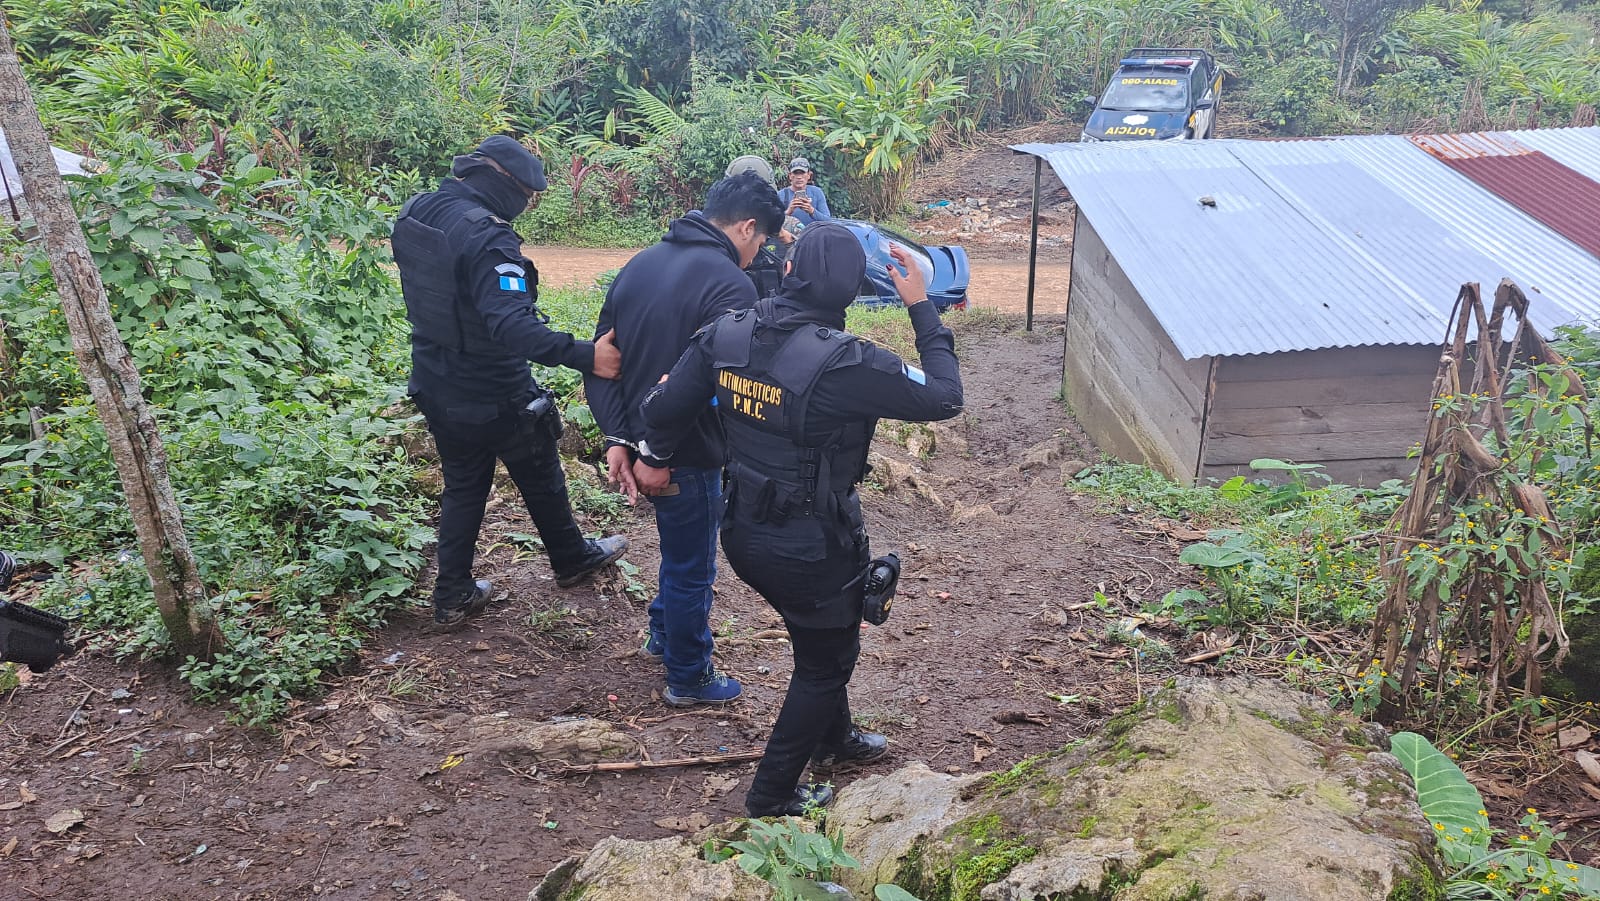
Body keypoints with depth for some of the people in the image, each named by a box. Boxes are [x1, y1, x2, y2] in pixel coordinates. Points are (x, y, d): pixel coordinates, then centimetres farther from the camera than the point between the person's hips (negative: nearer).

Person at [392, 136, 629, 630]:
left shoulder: (415, 213, -3)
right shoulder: (487, 237, -30)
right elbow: (511, 324, -41)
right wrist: (584, 356, -45)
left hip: (438, 390, 7)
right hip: (496, 398, -7)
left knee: (462, 488, 21)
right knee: (541, 480, 18)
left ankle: (452, 598, 24)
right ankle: (572, 558, 40)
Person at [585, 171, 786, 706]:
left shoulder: (640, 264, 5)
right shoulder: (731, 285, -20)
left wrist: (618, 439, -1)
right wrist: (656, 455, -22)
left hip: (633, 443, 8)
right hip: (687, 455, -8)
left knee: (681, 546, 30)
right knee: (692, 566, 12)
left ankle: (663, 633, 48)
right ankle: (689, 678, 29)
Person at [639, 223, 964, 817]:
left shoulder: (726, 334, -11)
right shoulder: (846, 363, -28)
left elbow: (660, 411, -4)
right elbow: (943, 397, -16)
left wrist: (656, 458, 18)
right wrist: (922, 307, -8)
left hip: (744, 533, 7)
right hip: (813, 547, -7)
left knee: (822, 639, 31)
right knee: (826, 661, 19)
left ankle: (834, 739, 55)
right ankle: (772, 796, 30)